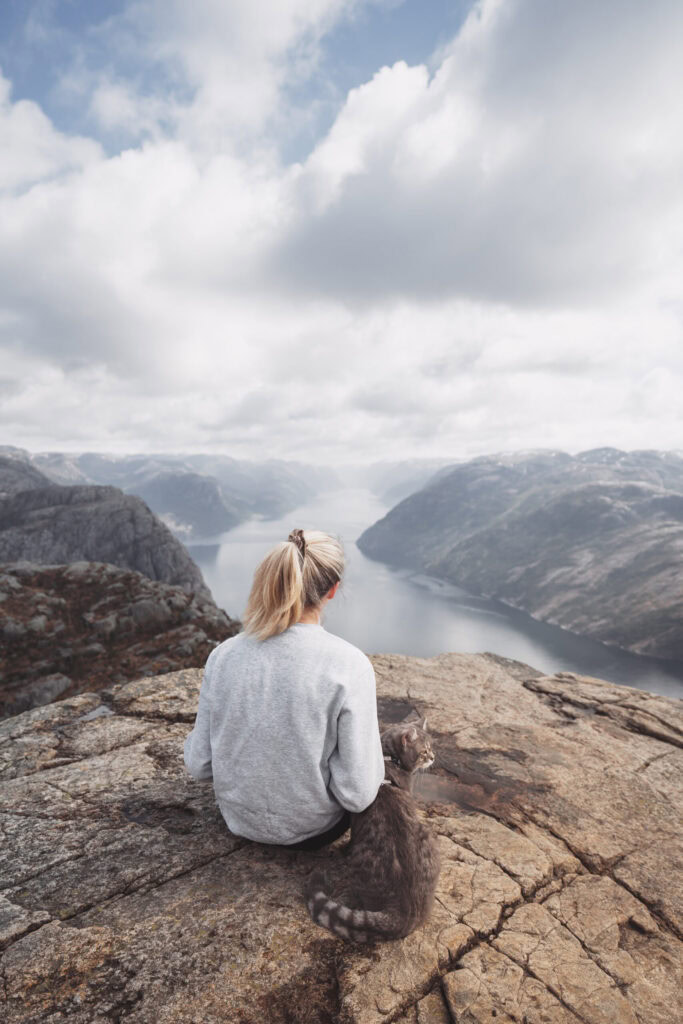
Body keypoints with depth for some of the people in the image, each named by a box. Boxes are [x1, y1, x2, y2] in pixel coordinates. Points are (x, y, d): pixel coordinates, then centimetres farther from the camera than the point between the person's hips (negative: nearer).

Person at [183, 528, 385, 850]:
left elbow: (199, 765, -8)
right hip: (312, 830, -3)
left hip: (240, 819, 3)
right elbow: (358, 793, -23)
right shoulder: (349, 665, -28)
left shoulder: (223, 655, -18)